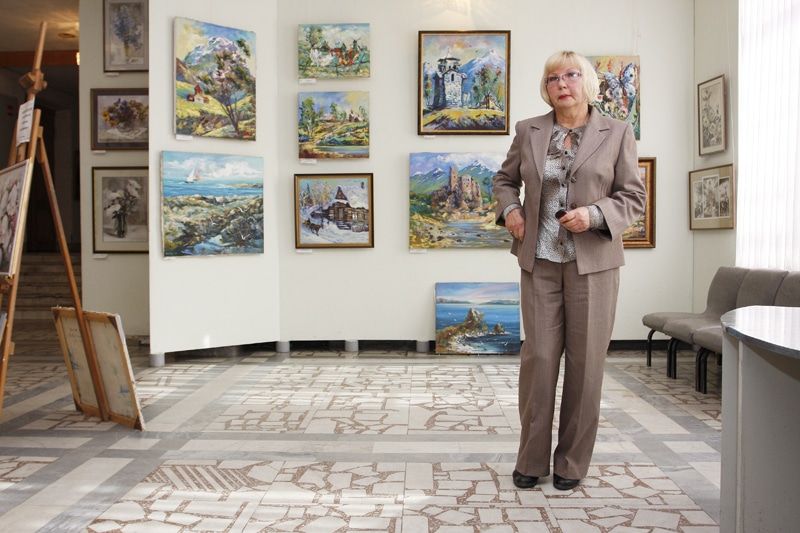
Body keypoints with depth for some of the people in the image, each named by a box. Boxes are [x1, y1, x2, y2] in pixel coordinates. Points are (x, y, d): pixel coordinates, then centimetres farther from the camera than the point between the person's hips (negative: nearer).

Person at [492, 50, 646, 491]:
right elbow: (504, 179, 21)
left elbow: (633, 197, 3)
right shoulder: (528, 131, 8)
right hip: (539, 260, 1)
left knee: (585, 362, 4)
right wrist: (509, 208, 1)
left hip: (593, 261, -1)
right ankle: (532, 460, 16)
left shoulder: (617, 133, 3)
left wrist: (594, 215, -15)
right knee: (538, 357, 0)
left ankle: (572, 463, 19)